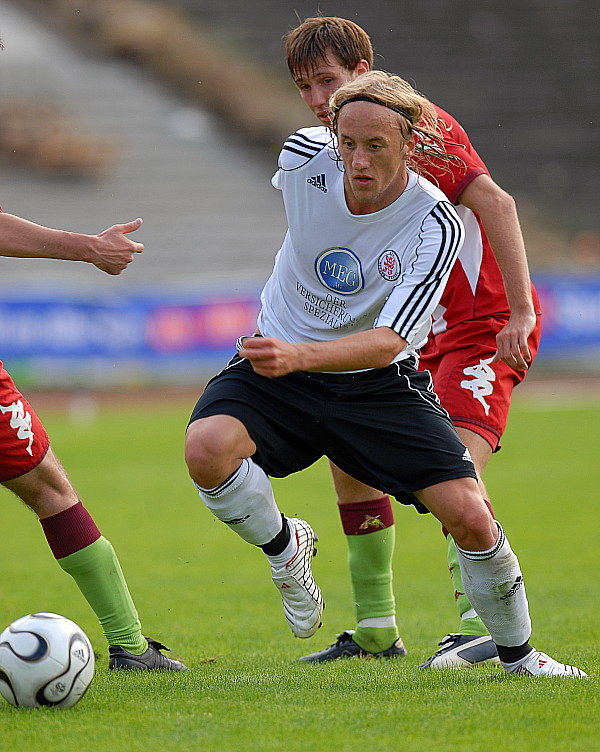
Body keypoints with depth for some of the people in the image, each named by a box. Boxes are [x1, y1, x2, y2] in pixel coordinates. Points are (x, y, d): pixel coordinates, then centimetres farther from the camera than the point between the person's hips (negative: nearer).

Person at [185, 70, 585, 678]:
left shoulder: (436, 226, -23)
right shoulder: (303, 158, -16)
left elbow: (388, 342, -30)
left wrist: (299, 355, -48)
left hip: (377, 380, -1)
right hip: (276, 363, 1)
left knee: (469, 517, -15)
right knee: (206, 449, -32)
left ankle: (517, 654, 13)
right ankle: (283, 547, 0)